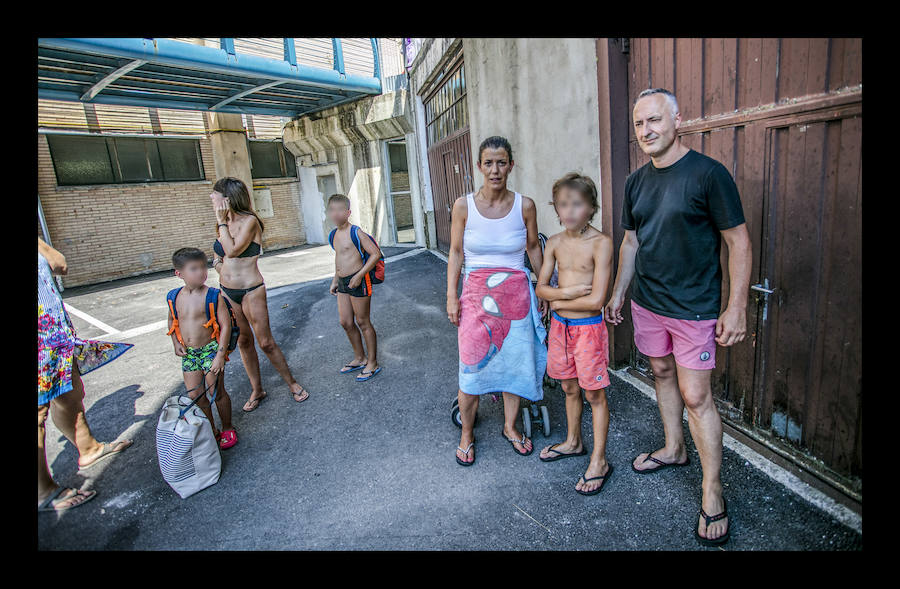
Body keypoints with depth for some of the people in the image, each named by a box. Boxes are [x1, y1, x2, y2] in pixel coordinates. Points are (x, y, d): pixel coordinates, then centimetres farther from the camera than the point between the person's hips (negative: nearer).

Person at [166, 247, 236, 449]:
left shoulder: (213, 296, -14)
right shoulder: (174, 297, 0)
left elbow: (225, 325, -15)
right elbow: (172, 321, 19)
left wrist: (220, 355, -19)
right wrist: (176, 343, 5)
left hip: (210, 349, -5)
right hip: (188, 353, 5)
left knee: (217, 392, 2)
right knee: (194, 395, 10)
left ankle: (227, 429, 24)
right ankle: (212, 431, 29)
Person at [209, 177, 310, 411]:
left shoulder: (249, 221, -12)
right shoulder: (222, 225, 10)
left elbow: (232, 251, -23)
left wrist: (222, 222, -14)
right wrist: (219, 266, -1)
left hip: (251, 291, -7)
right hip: (227, 291, 7)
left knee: (266, 343, -2)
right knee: (243, 342, 14)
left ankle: (292, 384, 16)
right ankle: (256, 390, 28)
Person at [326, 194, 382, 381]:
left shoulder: (356, 233, -14)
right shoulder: (334, 235, 11)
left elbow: (375, 254, -17)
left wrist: (359, 275, -21)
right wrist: (335, 280, 20)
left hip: (358, 281, -8)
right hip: (343, 282, 8)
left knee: (363, 323, 1)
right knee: (346, 323, 14)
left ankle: (372, 363, 15)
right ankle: (359, 358, 32)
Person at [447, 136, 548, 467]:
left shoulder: (524, 206, -1)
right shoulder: (464, 206, -4)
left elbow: (533, 248, 11)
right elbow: (456, 253, 3)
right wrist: (451, 296, -2)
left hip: (517, 293, 2)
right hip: (477, 294, -1)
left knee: (515, 363, 10)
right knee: (472, 369, 0)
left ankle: (510, 427, 33)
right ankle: (467, 433, 24)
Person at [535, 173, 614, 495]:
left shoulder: (600, 243, -16)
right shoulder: (555, 243, 2)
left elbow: (596, 300, -21)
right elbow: (541, 288, 2)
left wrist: (558, 302, -9)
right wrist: (567, 292, -16)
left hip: (588, 327, -5)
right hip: (560, 326, 6)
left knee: (594, 394, 6)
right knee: (569, 388, 20)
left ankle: (599, 461, 22)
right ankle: (573, 441, 41)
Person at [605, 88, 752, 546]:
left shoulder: (708, 173, -11)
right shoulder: (637, 181, 7)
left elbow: (738, 241, -10)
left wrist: (737, 308, -14)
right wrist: (618, 292, 16)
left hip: (694, 308, -6)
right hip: (647, 303, 6)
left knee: (695, 396, -1)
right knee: (662, 375, 18)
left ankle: (712, 491, 17)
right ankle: (673, 449, 40)